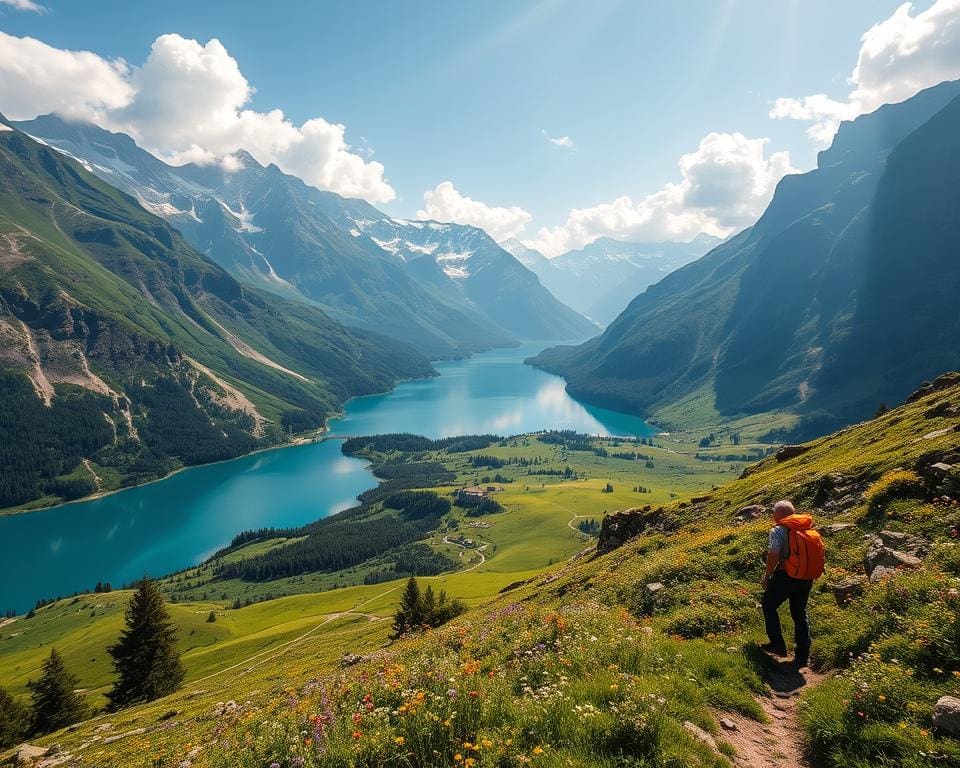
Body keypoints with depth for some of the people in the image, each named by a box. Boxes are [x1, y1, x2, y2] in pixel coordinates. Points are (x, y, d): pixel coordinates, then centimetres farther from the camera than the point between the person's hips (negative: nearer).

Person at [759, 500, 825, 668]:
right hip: (806, 579, 6)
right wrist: (807, 574, 19)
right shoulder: (809, 528, 8)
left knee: (769, 605, 14)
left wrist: (766, 576, -7)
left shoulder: (778, 530, -11)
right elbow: (818, 553, 10)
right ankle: (802, 655, 20)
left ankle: (778, 644, 14)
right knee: (800, 613, 18)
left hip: (786, 576, -6)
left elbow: (773, 556, -20)